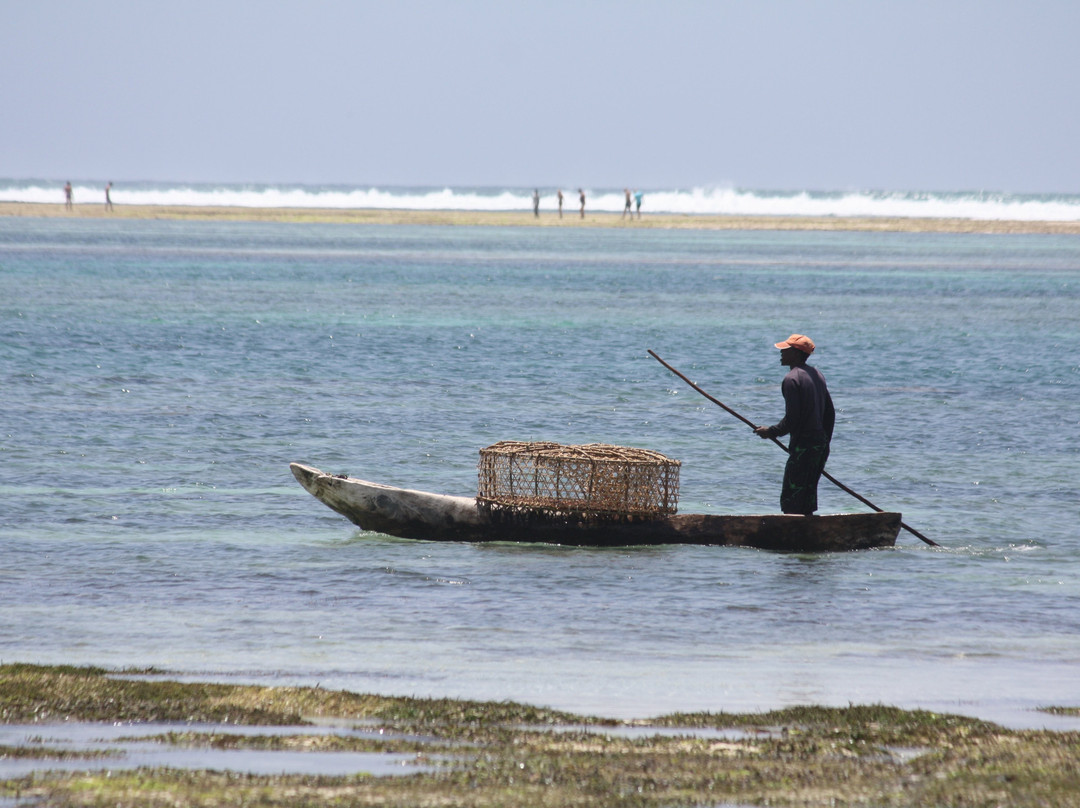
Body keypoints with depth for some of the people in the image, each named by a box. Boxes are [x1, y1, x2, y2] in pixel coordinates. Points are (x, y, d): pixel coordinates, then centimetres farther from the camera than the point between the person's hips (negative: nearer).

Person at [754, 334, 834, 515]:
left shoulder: (792, 379, -14)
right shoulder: (817, 375, 13)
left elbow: (792, 419, -18)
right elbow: (830, 413, 17)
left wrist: (771, 432, -3)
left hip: (803, 445, -9)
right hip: (821, 443, 9)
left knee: (790, 500, -7)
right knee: (808, 496, 15)